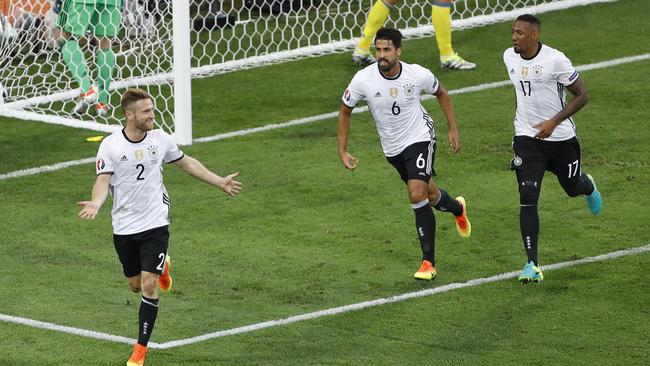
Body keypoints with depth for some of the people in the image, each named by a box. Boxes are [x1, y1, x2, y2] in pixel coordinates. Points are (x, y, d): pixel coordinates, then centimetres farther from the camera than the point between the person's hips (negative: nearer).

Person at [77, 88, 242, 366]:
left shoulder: (160, 139, -2)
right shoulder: (111, 145, -10)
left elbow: (187, 163, 14)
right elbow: (103, 181, -16)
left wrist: (220, 182, 18)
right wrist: (96, 204, -38)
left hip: (155, 223, 0)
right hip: (124, 227, 0)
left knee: (149, 286, -10)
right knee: (135, 286, 14)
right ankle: (161, 267, 51)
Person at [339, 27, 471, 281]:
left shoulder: (418, 75, -19)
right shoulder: (364, 79, -19)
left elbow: (441, 94, 5)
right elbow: (345, 111, -2)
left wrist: (453, 129, 4)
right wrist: (342, 151, -5)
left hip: (420, 138, -3)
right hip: (392, 148, 3)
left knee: (418, 195, -21)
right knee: (429, 194, 18)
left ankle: (428, 262, -11)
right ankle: (457, 208, 56)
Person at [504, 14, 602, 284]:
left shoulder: (555, 60, -20)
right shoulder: (509, 57, -3)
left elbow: (581, 95, -13)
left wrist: (554, 122, -24)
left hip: (561, 137, -2)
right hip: (527, 137, 2)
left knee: (573, 188, 19)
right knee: (528, 199, -11)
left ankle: (589, 187, 61)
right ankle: (532, 265, -12)